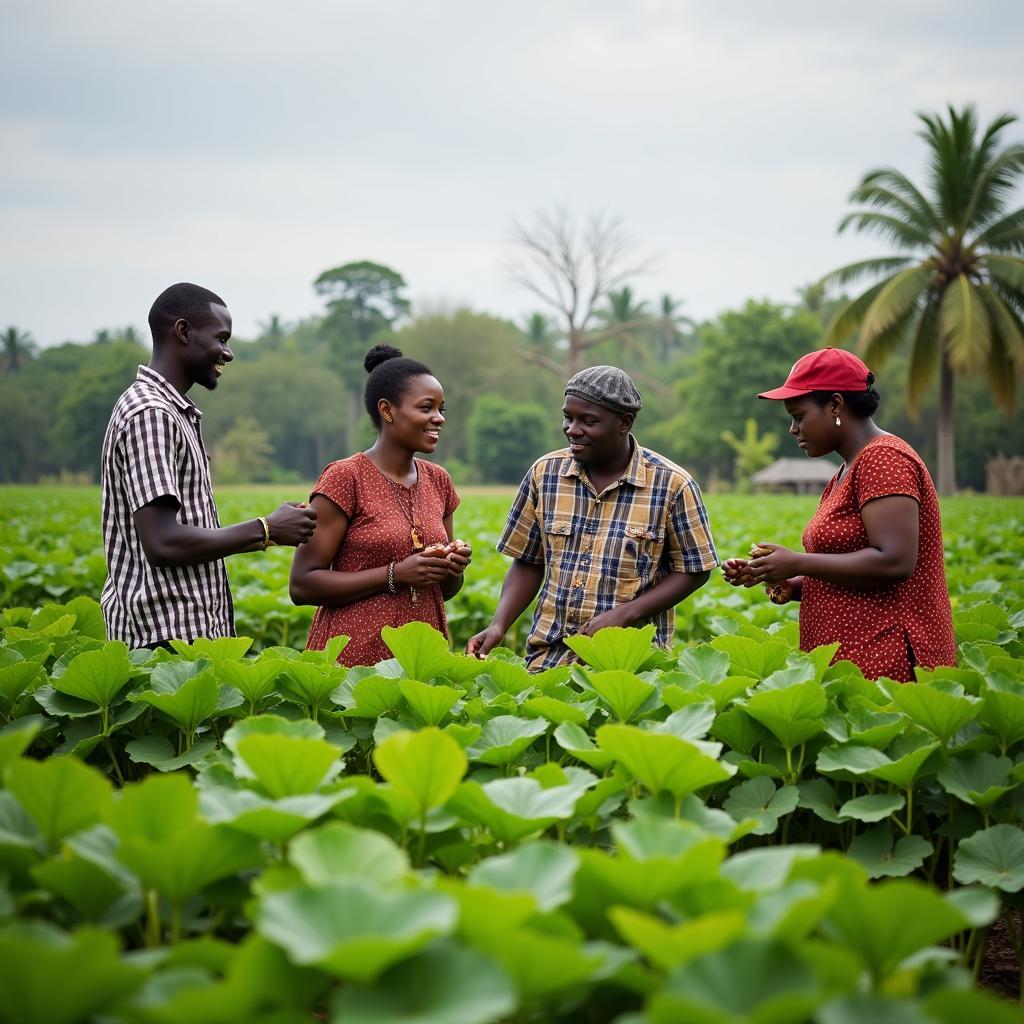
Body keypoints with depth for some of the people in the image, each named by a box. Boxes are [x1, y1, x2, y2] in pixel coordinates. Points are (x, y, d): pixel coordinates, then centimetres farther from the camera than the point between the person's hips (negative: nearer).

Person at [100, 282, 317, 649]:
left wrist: (265, 533, 10)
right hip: (166, 636, -10)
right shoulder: (149, 414, -14)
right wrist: (265, 530, -12)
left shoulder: (176, 412, 19)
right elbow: (163, 543, -22)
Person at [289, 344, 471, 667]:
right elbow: (302, 585, -12)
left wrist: (454, 567, -3)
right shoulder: (345, 478, -9)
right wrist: (396, 574, -18)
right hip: (354, 656, -5)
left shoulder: (438, 481, 9)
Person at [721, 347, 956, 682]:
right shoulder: (844, 475, 19)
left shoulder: (883, 459, -11)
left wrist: (797, 563, -15)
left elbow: (894, 562, -22)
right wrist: (790, 585, 4)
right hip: (848, 663, 9)